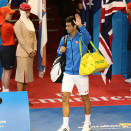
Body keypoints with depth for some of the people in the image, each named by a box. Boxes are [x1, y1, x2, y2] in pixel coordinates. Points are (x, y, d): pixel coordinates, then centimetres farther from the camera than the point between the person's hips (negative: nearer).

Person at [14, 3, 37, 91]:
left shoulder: (30, 23, 16)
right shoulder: (18, 24, -9)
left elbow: (34, 37, 15)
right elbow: (21, 40, -15)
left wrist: (34, 49, 1)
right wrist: (30, 51, -16)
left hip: (30, 53, 8)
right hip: (22, 53, -8)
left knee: (27, 73, 10)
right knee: (21, 74, -8)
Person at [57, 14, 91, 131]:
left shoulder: (81, 37, -8)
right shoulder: (64, 39, 6)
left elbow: (88, 38, -32)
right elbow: (59, 51, 20)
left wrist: (80, 26, -45)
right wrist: (60, 51, -4)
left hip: (81, 74, -4)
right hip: (68, 73, 4)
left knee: (85, 98, 8)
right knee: (65, 97, -5)